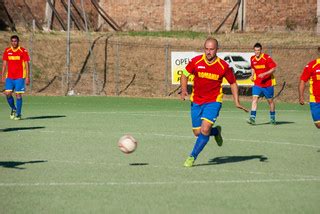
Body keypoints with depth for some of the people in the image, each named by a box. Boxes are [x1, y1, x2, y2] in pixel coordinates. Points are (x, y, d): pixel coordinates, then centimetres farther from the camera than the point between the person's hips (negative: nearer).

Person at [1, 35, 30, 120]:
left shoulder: (23, 51, -4)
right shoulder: (7, 51, 7)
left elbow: (27, 65, -3)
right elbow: (4, 64, 12)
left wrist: (27, 77, -9)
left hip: (20, 77, -3)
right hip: (9, 77, 3)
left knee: (18, 95, -5)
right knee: (7, 93, -7)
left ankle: (18, 114, 4)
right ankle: (13, 109, 18)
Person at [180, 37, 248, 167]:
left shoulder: (223, 66, -11)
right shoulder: (196, 61, -9)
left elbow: (233, 83, 4)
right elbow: (184, 75, 7)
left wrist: (237, 102, -4)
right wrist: (183, 91, -9)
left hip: (213, 101, -3)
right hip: (196, 101, 3)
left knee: (205, 130, -20)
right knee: (198, 133, 6)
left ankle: (192, 157, -5)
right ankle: (216, 131, 38)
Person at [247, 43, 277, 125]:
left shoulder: (267, 58, -12)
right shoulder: (252, 59, 4)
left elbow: (273, 69, -13)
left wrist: (264, 74, -24)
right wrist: (252, 75, 4)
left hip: (268, 84, -3)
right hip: (257, 83, 3)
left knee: (270, 100, 9)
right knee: (254, 98, -14)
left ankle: (272, 118, 27)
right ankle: (252, 118, -21)